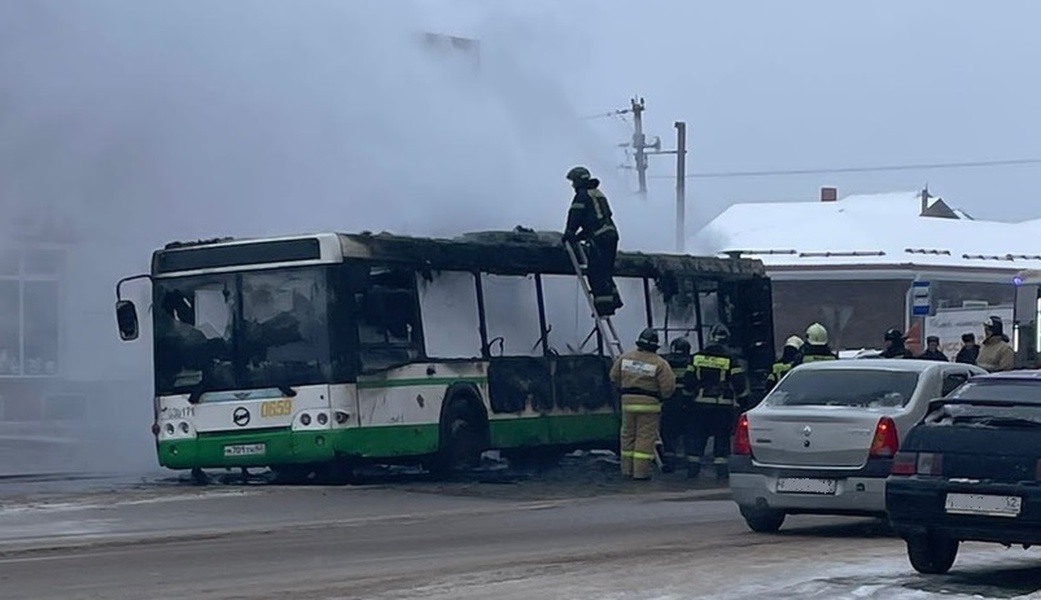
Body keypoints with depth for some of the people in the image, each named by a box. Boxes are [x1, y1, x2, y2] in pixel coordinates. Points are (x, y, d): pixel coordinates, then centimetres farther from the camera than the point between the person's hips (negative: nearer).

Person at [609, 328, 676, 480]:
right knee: (645, 437, 0)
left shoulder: (625, 358, 3)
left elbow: (614, 378, 11)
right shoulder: (659, 363, -10)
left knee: (628, 435, 14)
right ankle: (641, 471, -4)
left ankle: (627, 468, 17)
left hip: (628, 402, 4)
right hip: (649, 404, -4)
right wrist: (661, 396, 10)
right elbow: (668, 387, -10)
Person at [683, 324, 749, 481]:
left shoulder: (697, 357, 1)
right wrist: (742, 398, 9)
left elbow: (688, 381, 5)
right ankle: (721, 470, 2)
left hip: (701, 403, 2)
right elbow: (740, 382, -6)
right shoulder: (730, 359, -7)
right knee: (721, 437, 5)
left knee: (696, 435, 9)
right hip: (724, 404, -2)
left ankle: (693, 468, 8)